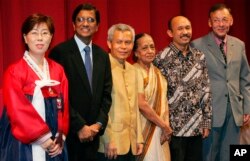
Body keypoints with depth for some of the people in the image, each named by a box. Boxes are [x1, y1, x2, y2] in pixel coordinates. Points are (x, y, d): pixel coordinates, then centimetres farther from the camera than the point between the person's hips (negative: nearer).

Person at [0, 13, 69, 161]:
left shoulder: (58, 70, 8)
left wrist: (60, 138, -5)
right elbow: (18, 110, -12)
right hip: (23, 144, -4)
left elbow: (63, 106, 7)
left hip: (53, 145, 4)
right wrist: (43, 137, -14)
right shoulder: (14, 72, -6)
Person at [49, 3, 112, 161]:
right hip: (68, 131, -5)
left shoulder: (102, 55, 10)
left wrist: (99, 124, -4)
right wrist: (79, 126, -13)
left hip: (93, 132, 5)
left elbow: (106, 94, 9)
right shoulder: (60, 52, -7)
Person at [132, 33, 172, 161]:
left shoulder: (156, 71, 9)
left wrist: (167, 124, -6)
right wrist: (163, 125, -11)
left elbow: (163, 100, 8)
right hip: (145, 130, -7)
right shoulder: (135, 72, -14)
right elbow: (141, 104, -19)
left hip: (159, 131, 7)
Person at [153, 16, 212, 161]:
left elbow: (206, 90, 9)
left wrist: (207, 121, 6)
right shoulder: (162, 59, -9)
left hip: (196, 127, 5)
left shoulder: (199, 57, 6)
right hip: (174, 128, -4)